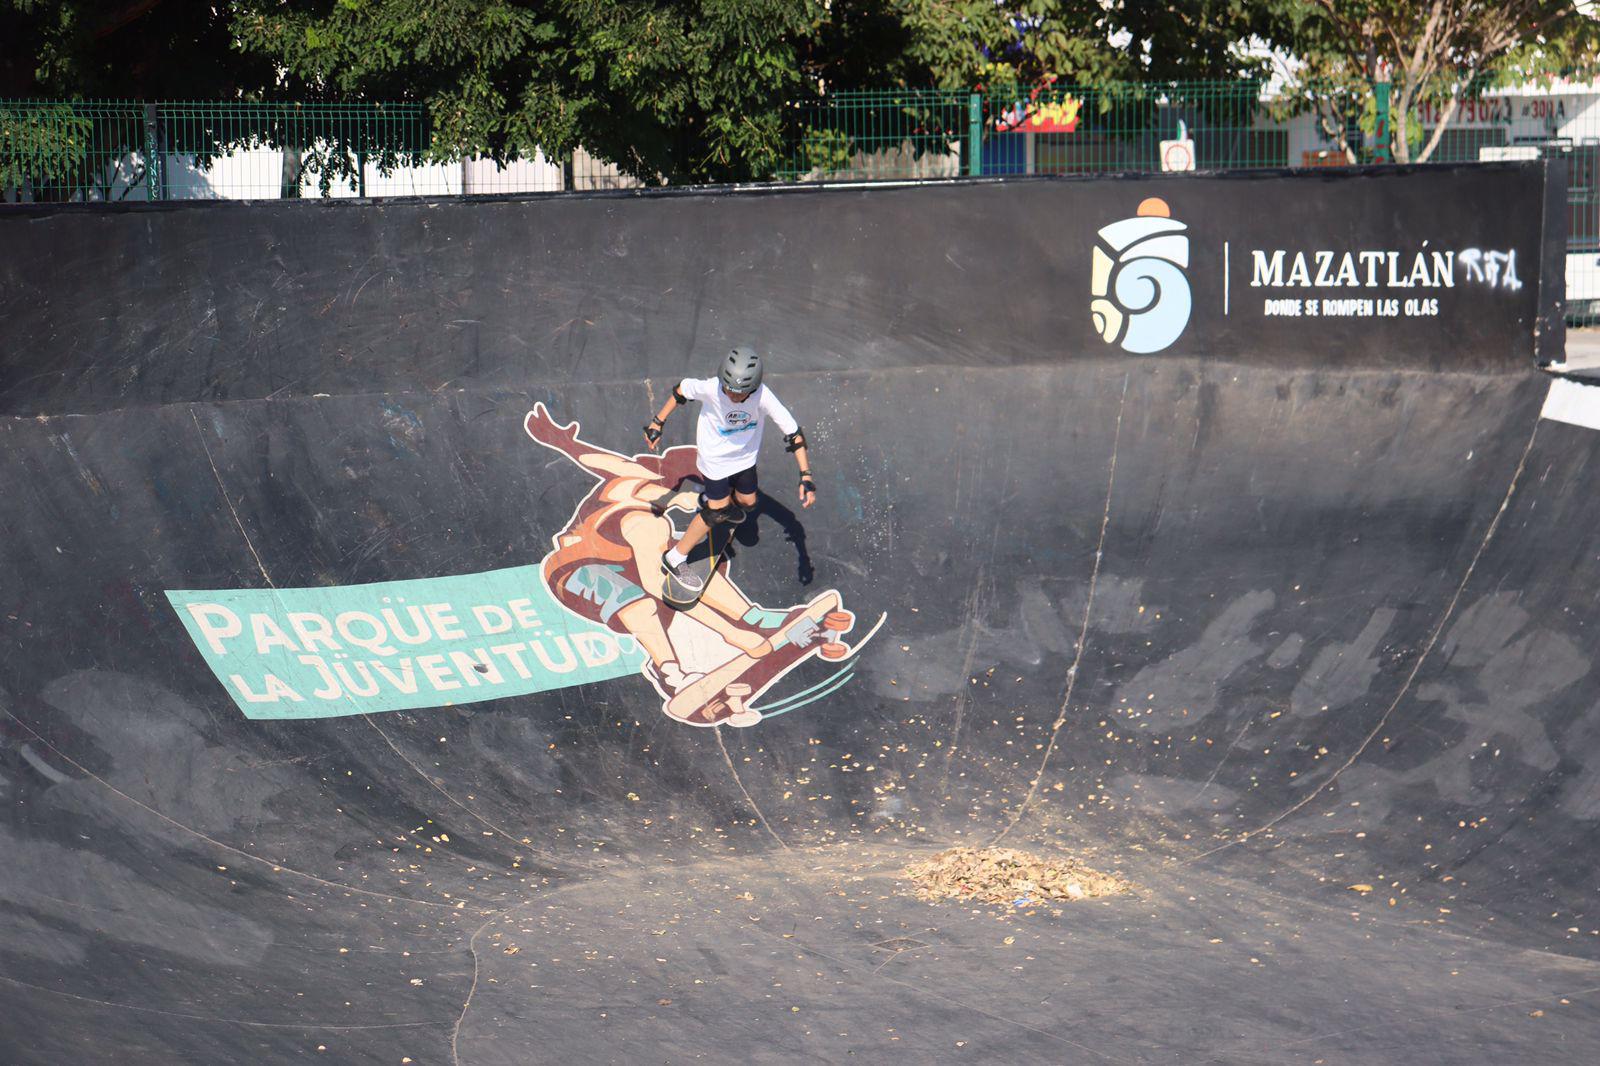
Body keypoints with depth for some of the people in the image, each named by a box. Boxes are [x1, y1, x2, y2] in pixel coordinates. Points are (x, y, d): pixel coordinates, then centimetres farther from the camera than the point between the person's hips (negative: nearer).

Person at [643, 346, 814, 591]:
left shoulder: (763, 397, -33)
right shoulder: (710, 388, -35)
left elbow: (792, 432, -28)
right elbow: (682, 391, -14)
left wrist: (805, 476, -32)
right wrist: (658, 423, -5)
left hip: (744, 457, 3)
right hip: (715, 457, -3)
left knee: (746, 502, 20)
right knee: (716, 512, -1)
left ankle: (719, 502, 55)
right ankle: (674, 560, 14)